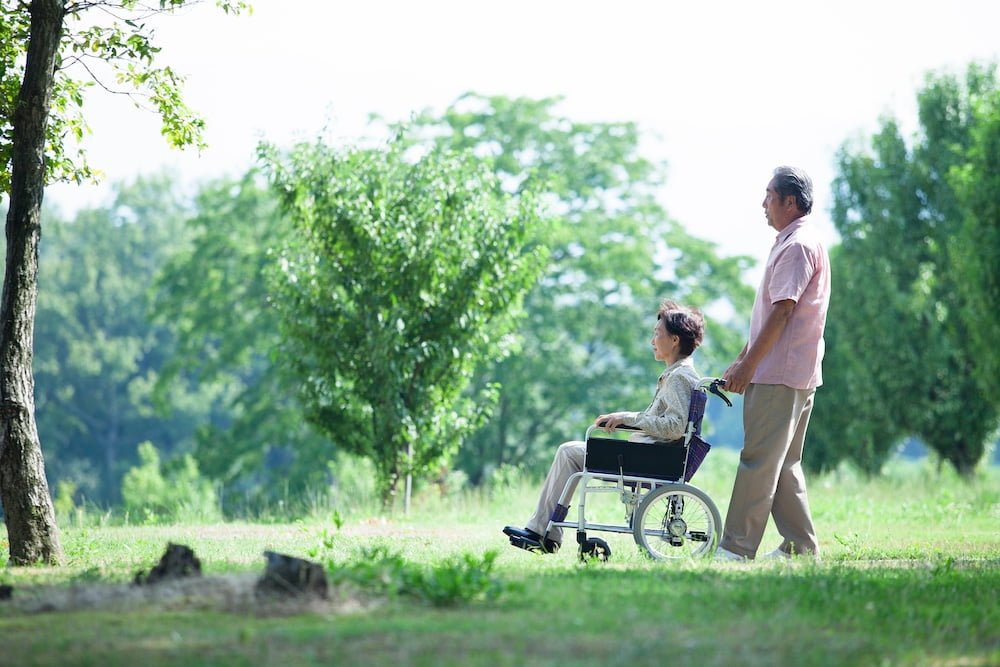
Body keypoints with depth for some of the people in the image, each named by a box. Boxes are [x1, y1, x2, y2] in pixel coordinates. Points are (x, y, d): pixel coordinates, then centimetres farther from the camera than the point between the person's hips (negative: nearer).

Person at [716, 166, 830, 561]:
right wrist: (742, 361, 21)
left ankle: (737, 548, -10)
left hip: (781, 375, -10)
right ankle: (800, 546, 15)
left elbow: (782, 311, -19)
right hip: (793, 375, 10)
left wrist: (749, 364, -19)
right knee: (784, 464, 12)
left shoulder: (798, 246, -13)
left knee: (760, 459, -10)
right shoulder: (789, 243, 20)